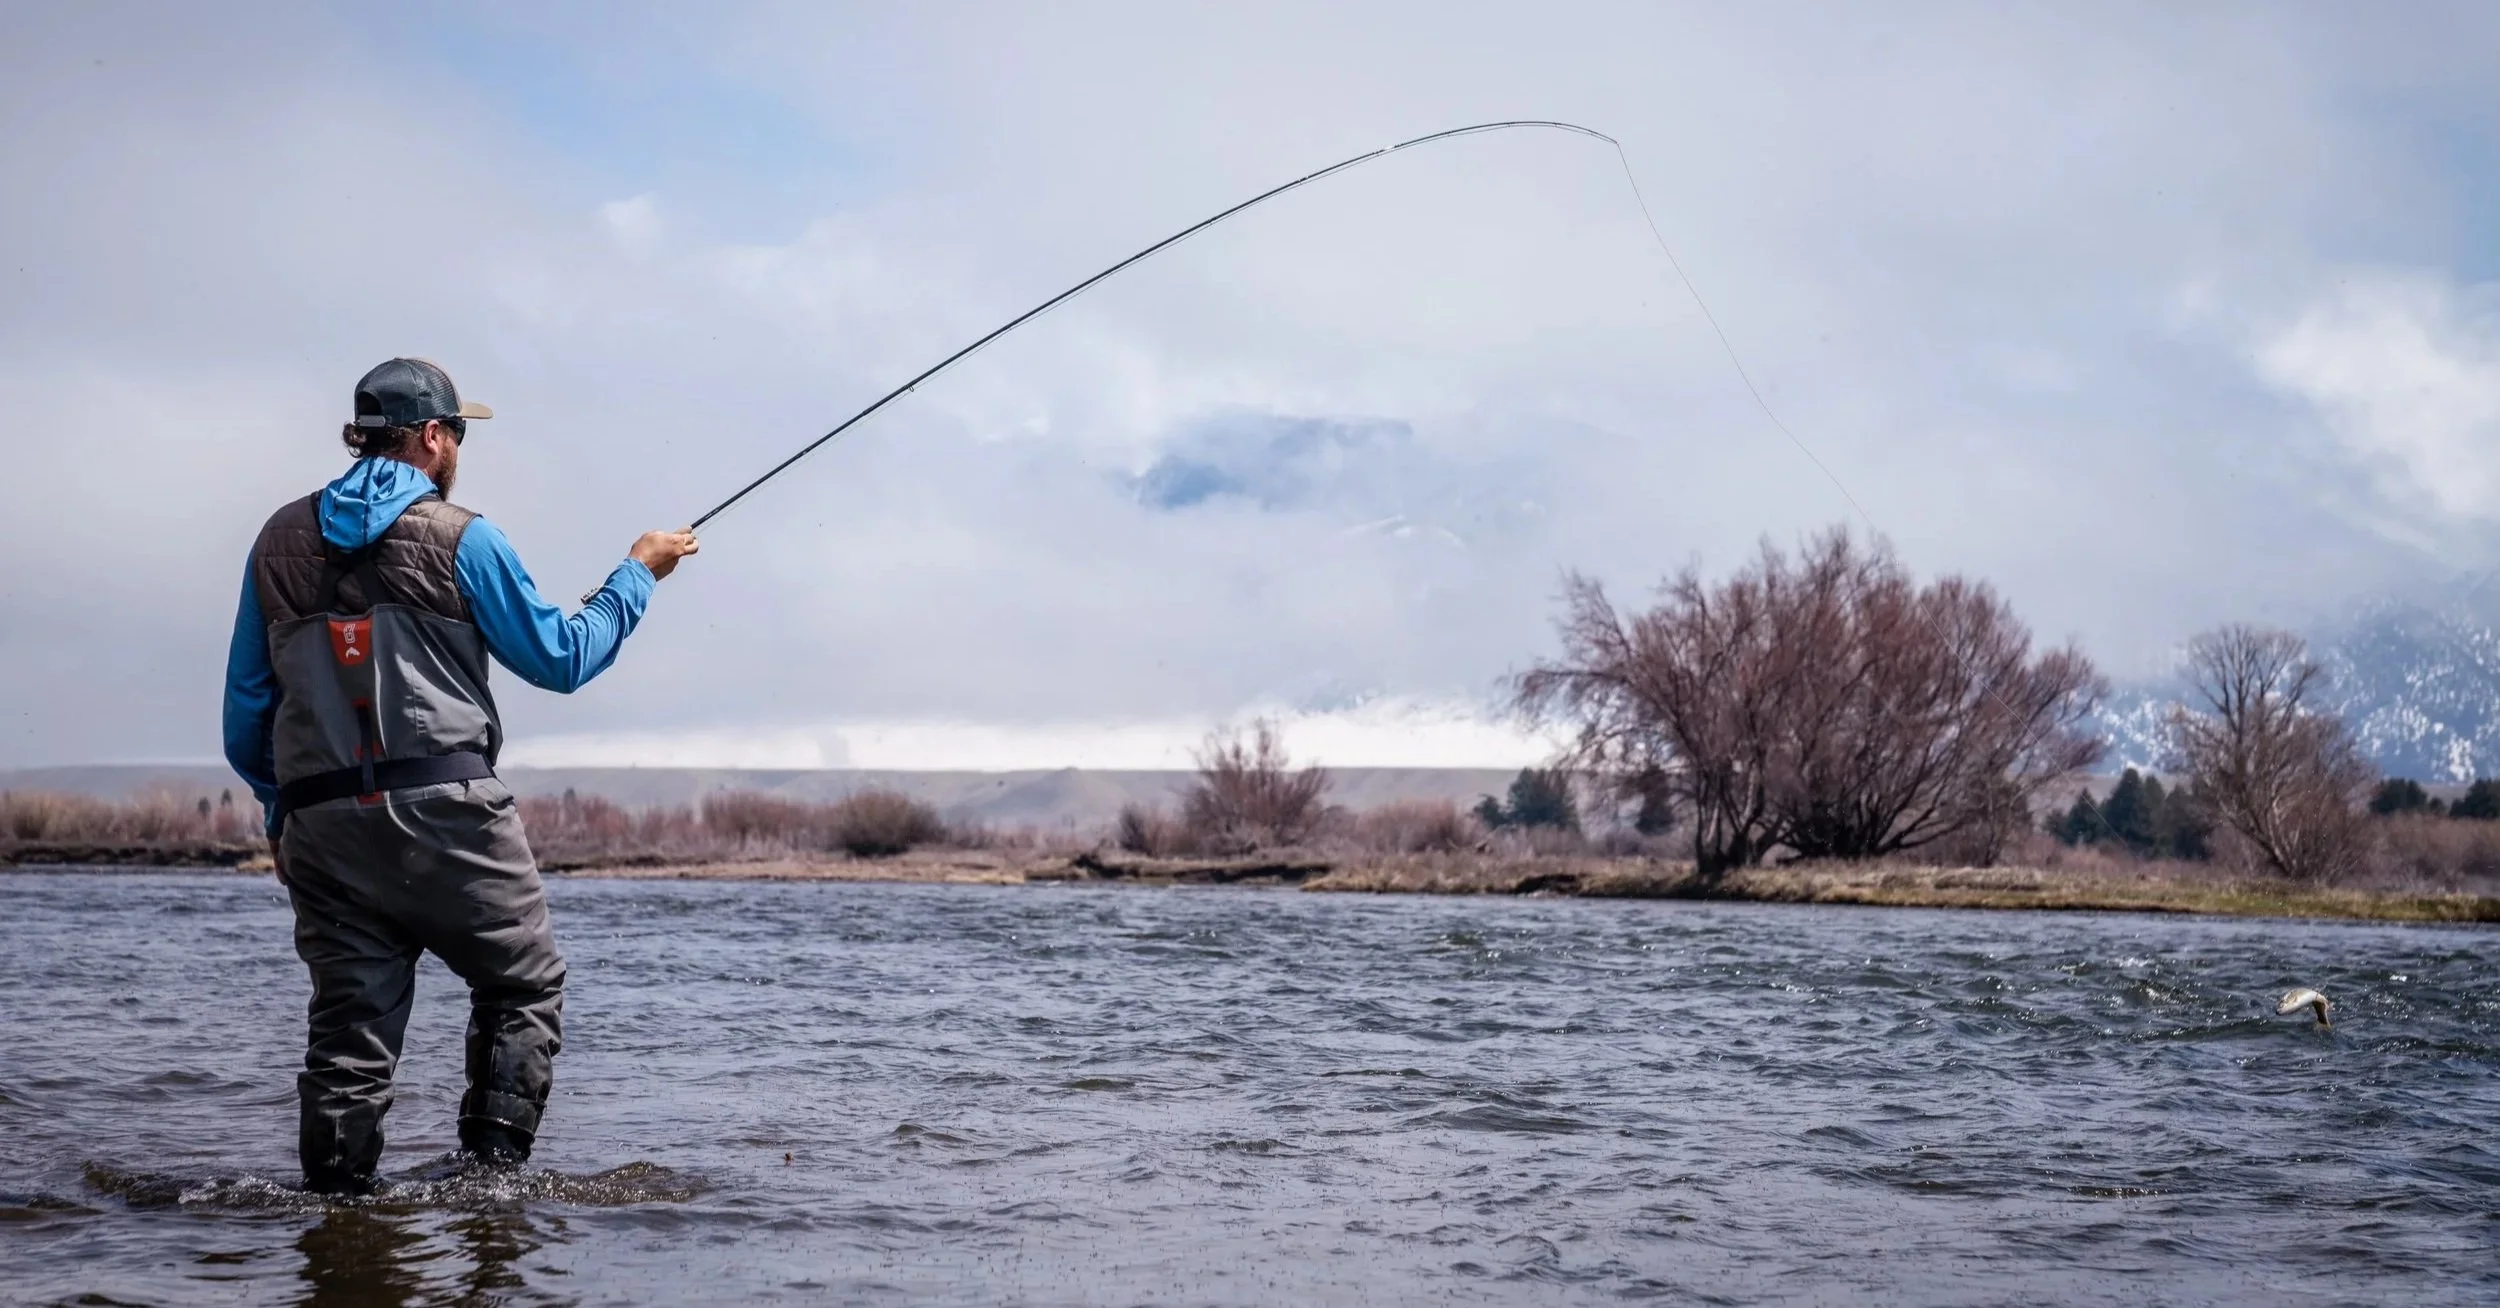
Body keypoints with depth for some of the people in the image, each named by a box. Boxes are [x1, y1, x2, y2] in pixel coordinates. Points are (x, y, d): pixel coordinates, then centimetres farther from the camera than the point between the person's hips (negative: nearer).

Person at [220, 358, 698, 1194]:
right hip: (445, 811, -5)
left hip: (322, 826, 5)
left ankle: (334, 1201, 2)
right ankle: (491, 1167, -3)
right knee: (526, 987, 8)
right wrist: (638, 574, 16)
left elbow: (247, 704, 14)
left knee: (350, 1023, 7)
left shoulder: (282, 541, 13)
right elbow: (560, 659, 4)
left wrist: (278, 811, 25)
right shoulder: (457, 539, -2)